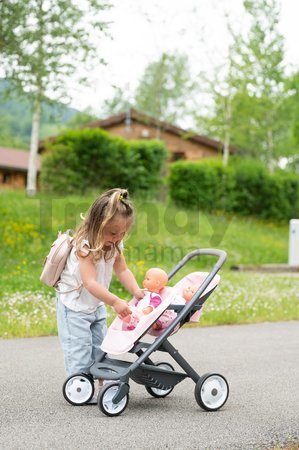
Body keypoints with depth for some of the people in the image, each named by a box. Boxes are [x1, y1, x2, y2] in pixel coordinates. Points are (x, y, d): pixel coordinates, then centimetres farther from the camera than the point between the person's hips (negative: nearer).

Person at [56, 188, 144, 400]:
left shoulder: (115, 245, -5)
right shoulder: (85, 247, -30)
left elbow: (122, 270, -1)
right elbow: (90, 282, -37)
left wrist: (136, 290, -19)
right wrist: (115, 301, -45)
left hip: (97, 304, 8)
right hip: (74, 304, -8)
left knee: (101, 345, 12)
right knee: (80, 347, -7)